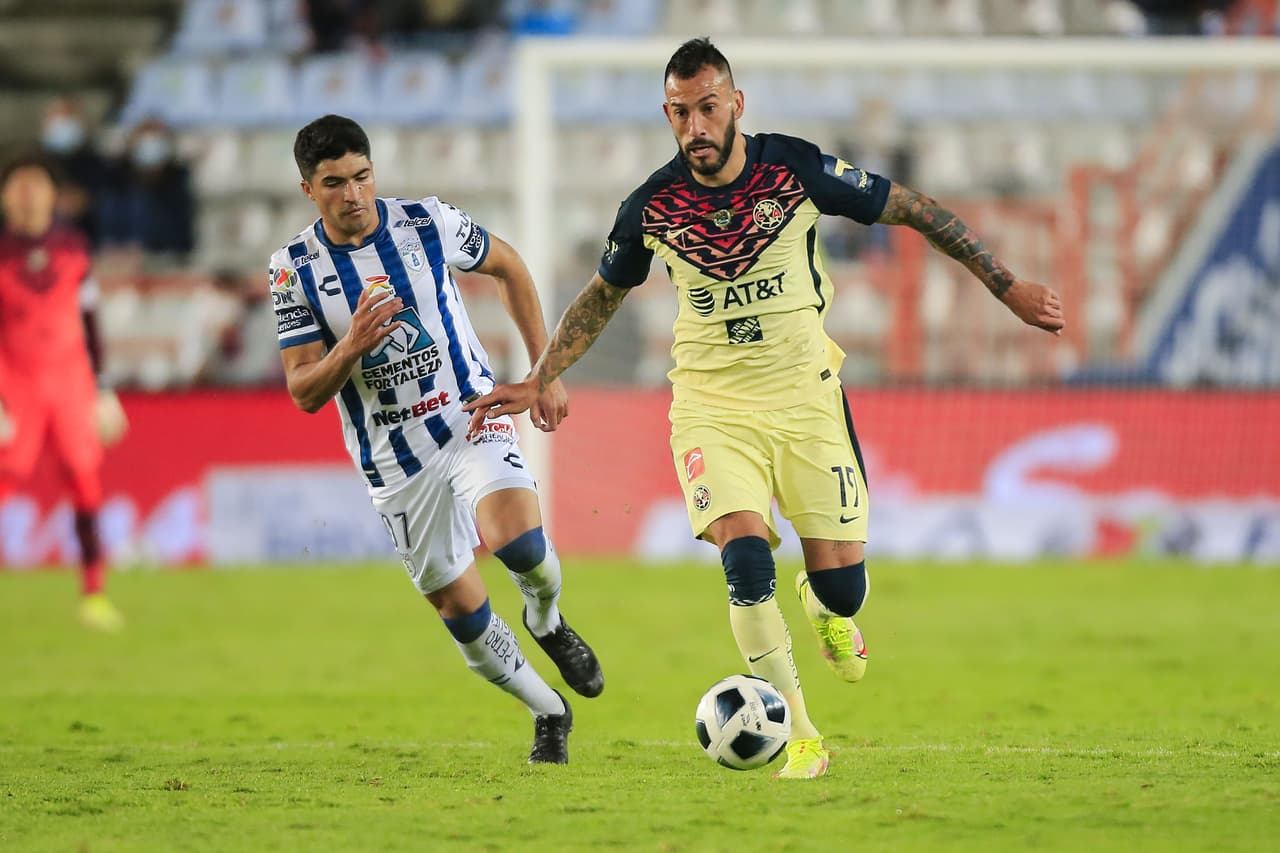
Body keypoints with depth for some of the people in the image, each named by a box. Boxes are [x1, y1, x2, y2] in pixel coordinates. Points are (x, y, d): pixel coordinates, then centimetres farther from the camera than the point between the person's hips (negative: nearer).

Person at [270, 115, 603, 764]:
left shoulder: (428, 223, -8)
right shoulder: (294, 270, -9)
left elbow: (509, 268, 11)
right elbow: (304, 394, -8)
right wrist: (352, 347, -29)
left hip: (472, 417, -1)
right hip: (394, 460, 1)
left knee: (518, 540, -28)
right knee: (459, 609, 2)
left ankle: (547, 622, 8)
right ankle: (549, 715, 27)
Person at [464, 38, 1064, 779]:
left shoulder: (796, 169, -11)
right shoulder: (653, 206, -6)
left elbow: (914, 212, -1)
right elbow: (604, 295, 14)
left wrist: (1008, 287, 0)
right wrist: (539, 381, 9)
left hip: (805, 392, 0)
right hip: (711, 404, 0)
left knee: (842, 588, -5)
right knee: (746, 559, -22)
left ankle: (825, 607, 37)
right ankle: (800, 741, -8)